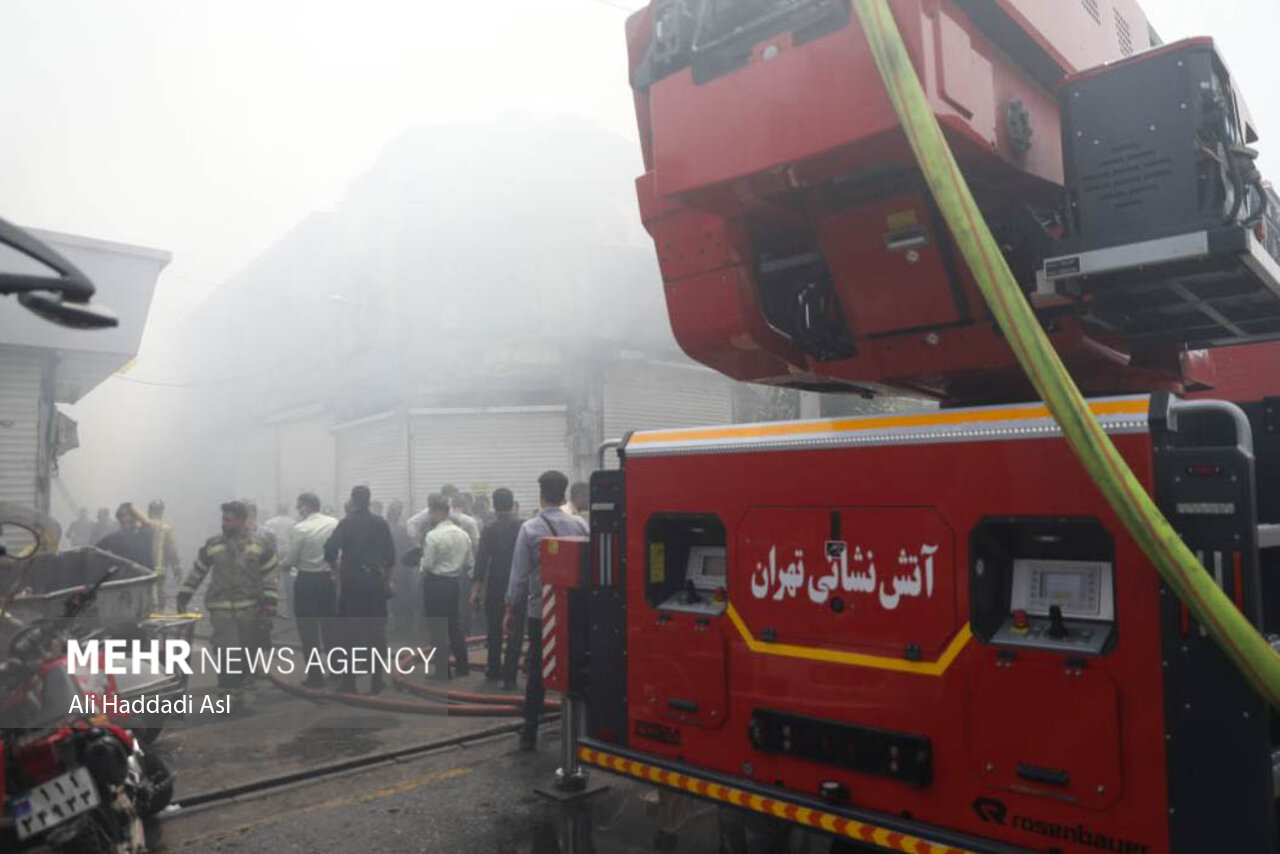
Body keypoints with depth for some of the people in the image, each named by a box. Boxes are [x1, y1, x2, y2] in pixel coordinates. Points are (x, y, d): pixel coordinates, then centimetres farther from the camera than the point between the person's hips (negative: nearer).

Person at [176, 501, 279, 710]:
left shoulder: (261, 544, 1)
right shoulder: (213, 545, 6)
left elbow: (271, 576, 1)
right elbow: (196, 572, 14)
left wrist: (269, 604, -5)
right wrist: (182, 598, 13)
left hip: (250, 608, 0)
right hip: (221, 608, 0)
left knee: (248, 650, 7)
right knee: (227, 651, -8)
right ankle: (230, 693, 1)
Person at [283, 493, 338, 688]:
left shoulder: (300, 529, -13)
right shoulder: (334, 524, -1)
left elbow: (291, 559, -7)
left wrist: (281, 565, 13)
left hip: (307, 581, -5)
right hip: (328, 578, 5)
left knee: (308, 629, 4)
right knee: (329, 625, 17)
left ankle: (315, 676, 6)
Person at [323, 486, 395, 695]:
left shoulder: (346, 523, -6)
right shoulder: (381, 523, 1)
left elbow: (330, 550, -16)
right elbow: (390, 555, 3)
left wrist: (334, 564, 4)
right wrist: (387, 577, 14)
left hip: (351, 583, -2)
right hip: (376, 582, 2)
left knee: (350, 633, 6)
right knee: (376, 632, 9)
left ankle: (349, 681, 8)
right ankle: (376, 680, 11)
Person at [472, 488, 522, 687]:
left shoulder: (489, 529, -6)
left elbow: (481, 560, -8)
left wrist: (476, 589, -3)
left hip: (495, 586, 0)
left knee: (494, 630, 16)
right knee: (515, 632, 4)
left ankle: (494, 670, 28)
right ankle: (509, 676, 3)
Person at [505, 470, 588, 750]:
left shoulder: (529, 528, -9)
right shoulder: (580, 525, -4)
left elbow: (519, 574, -7)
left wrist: (511, 611, 2)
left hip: (540, 611, -1)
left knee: (537, 673, 8)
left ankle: (529, 735, 14)